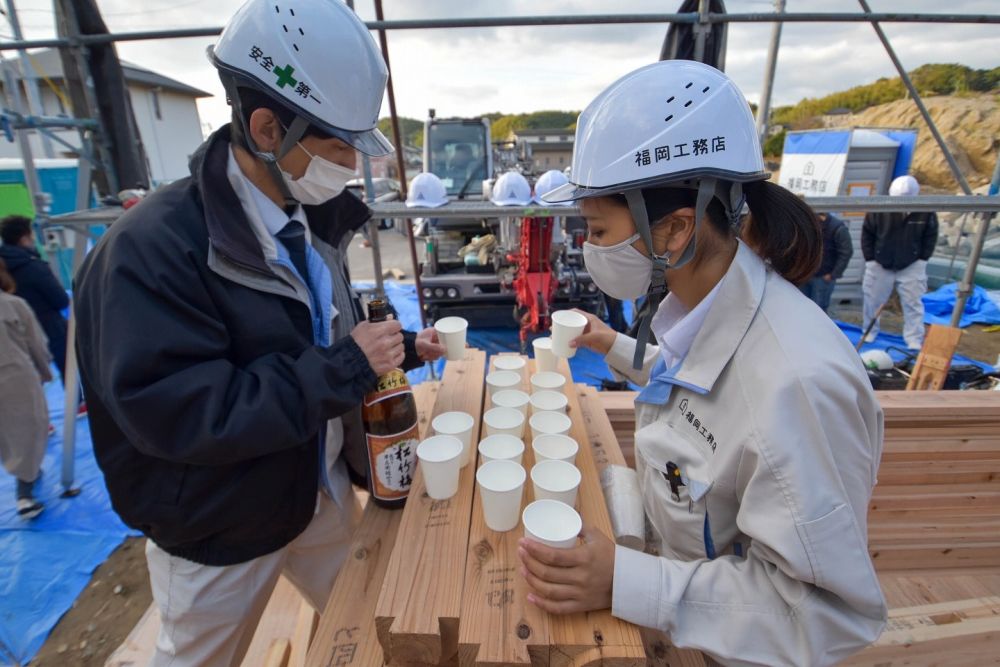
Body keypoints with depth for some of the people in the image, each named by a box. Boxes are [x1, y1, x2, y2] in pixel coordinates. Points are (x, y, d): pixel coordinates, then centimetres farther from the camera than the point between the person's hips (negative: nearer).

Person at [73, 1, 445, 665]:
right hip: (214, 532, -5)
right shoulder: (154, 247, -24)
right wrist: (343, 369, -33)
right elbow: (170, 412, -30)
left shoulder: (309, 221, 1)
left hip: (323, 491, 6)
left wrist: (396, 349, -5)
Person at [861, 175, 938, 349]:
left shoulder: (926, 211, -13)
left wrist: (922, 260, -4)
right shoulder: (879, 209, -17)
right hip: (879, 264, 0)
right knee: (871, 300, 8)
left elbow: (931, 237, 1)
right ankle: (869, 333, 26)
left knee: (913, 303, 2)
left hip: (911, 266, 0)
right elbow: (867, 234, -4)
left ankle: (915, 341, 10)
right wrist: (870, 259, -6)